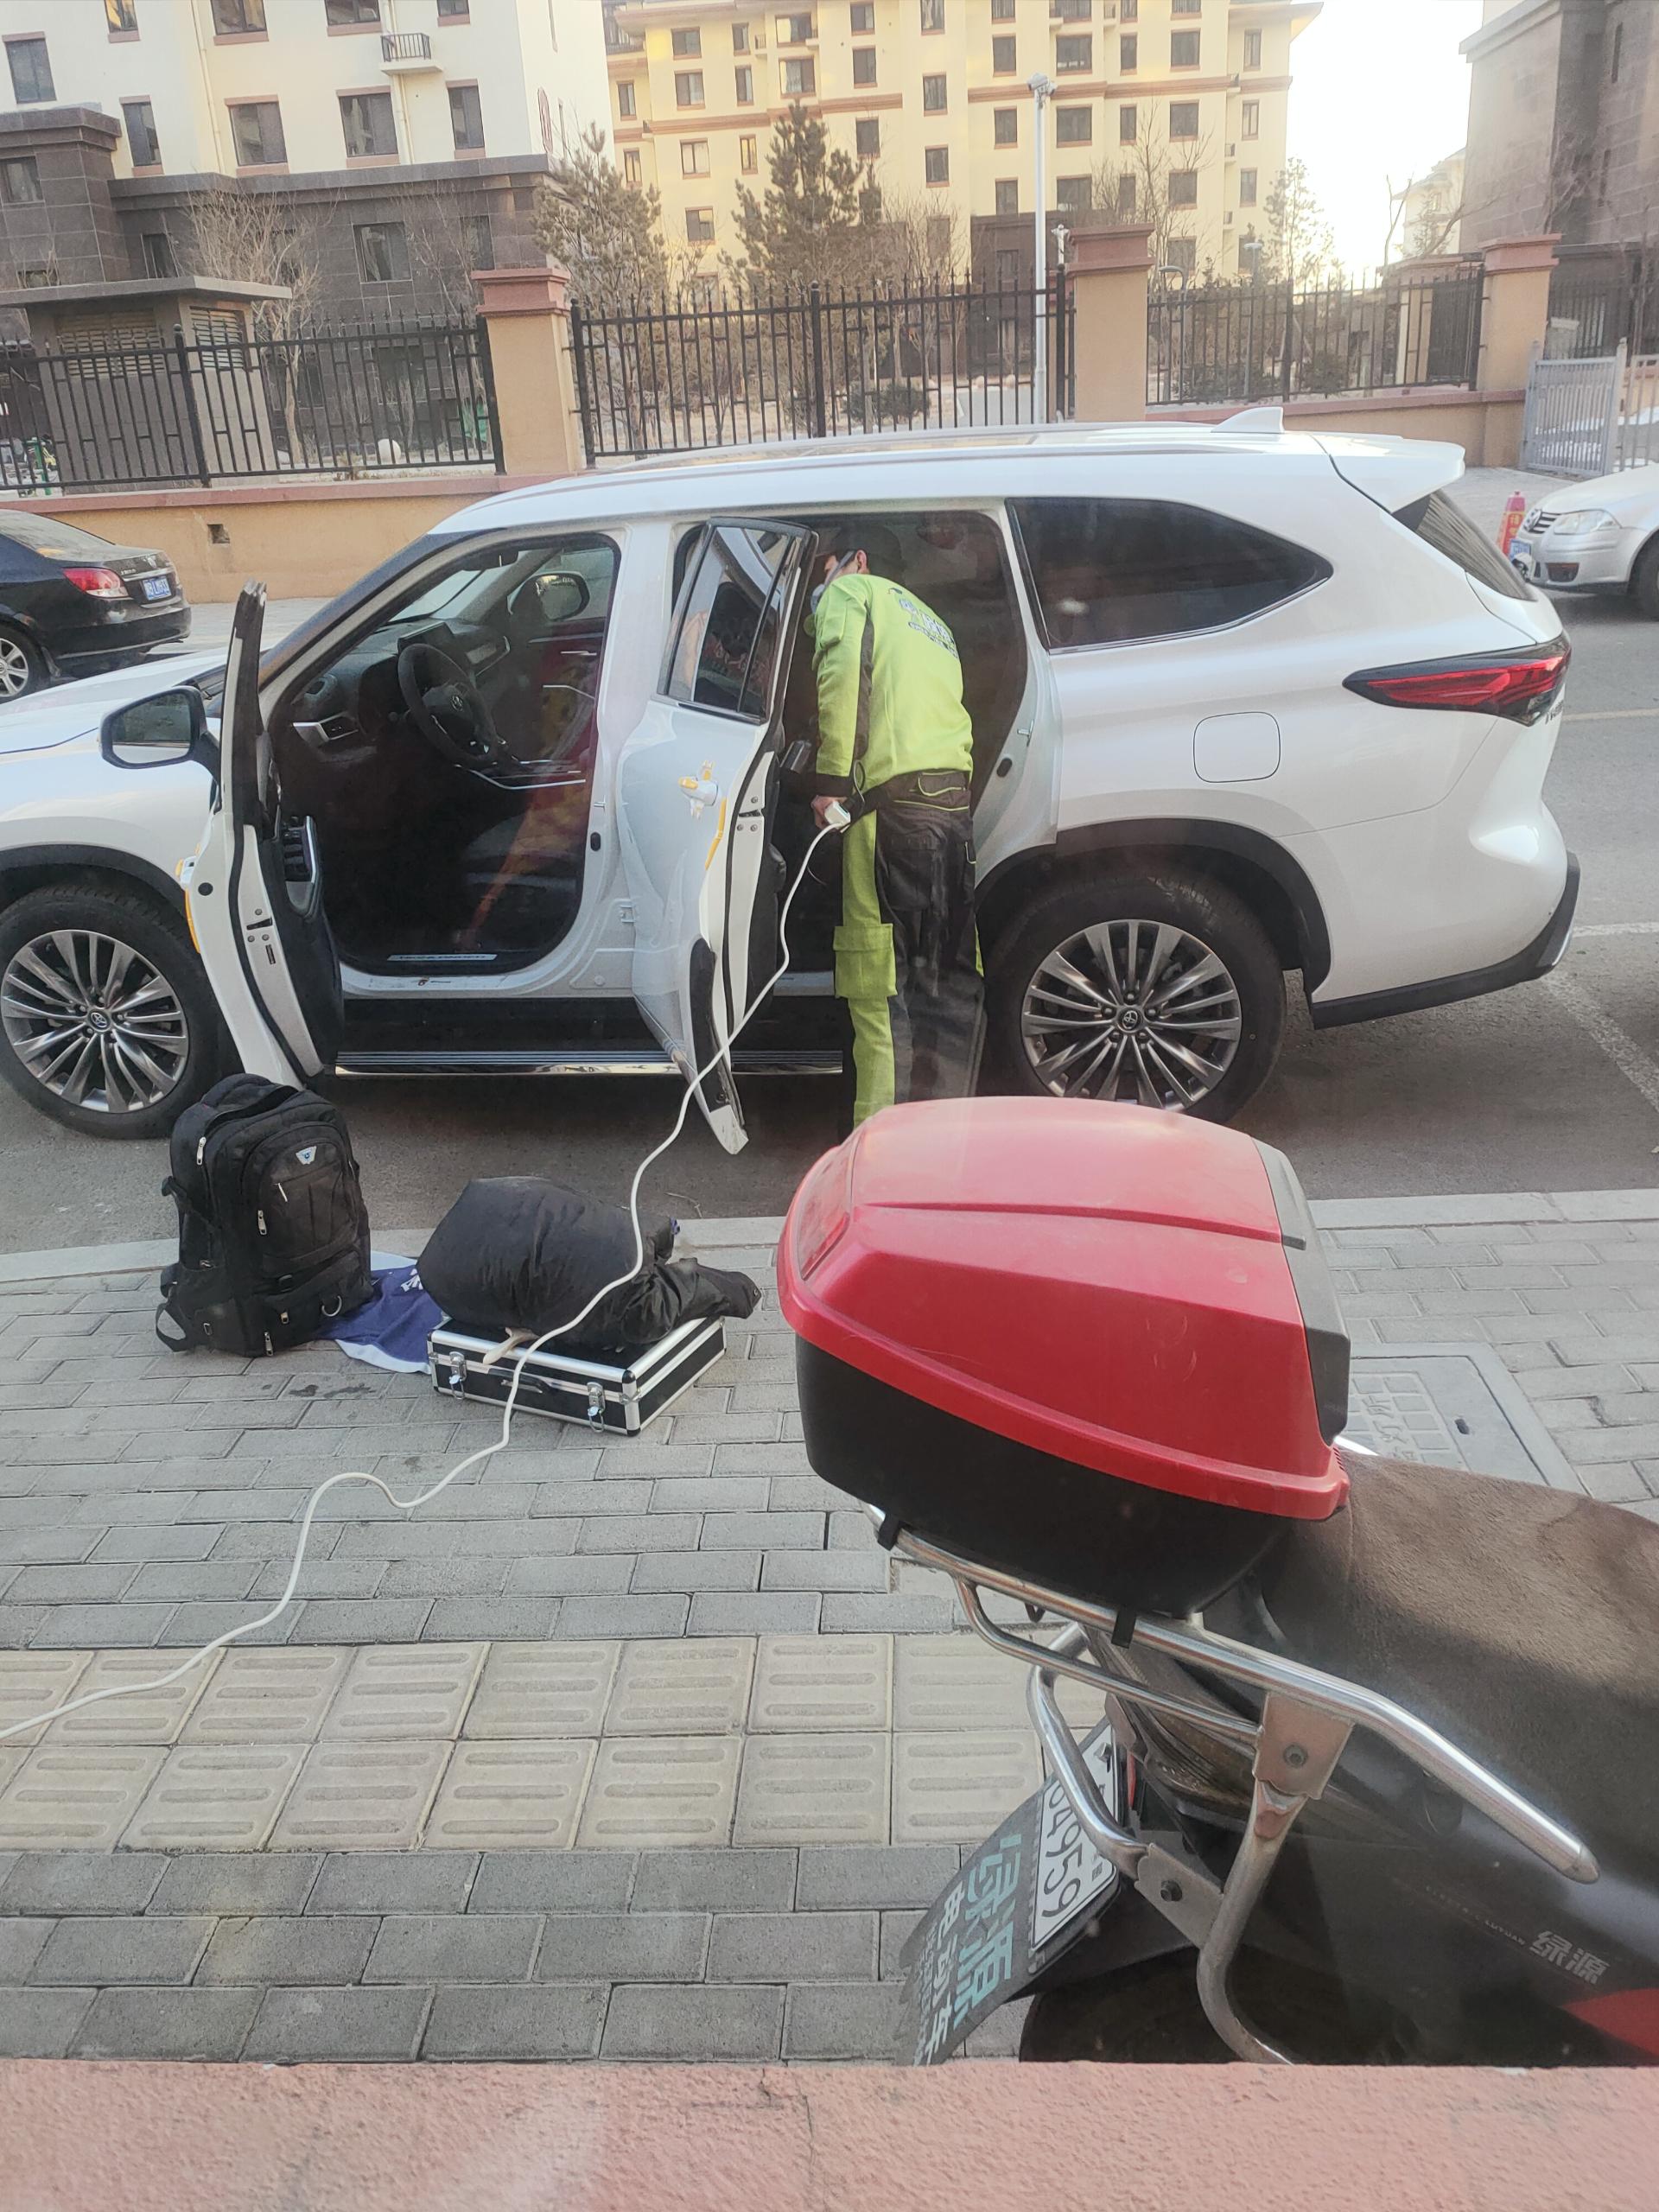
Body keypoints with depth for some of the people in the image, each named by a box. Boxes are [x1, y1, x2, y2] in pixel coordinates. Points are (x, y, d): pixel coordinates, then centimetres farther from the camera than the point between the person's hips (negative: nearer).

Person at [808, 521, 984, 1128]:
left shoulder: (851, 591, 11)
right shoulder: (930, 621, 35)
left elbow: (841, 673, -9)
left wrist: (831, 777, -11)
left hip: (892, 795, -8)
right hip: (956, 796, 8)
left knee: (878, 973, -9)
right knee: (949, 973, 10)